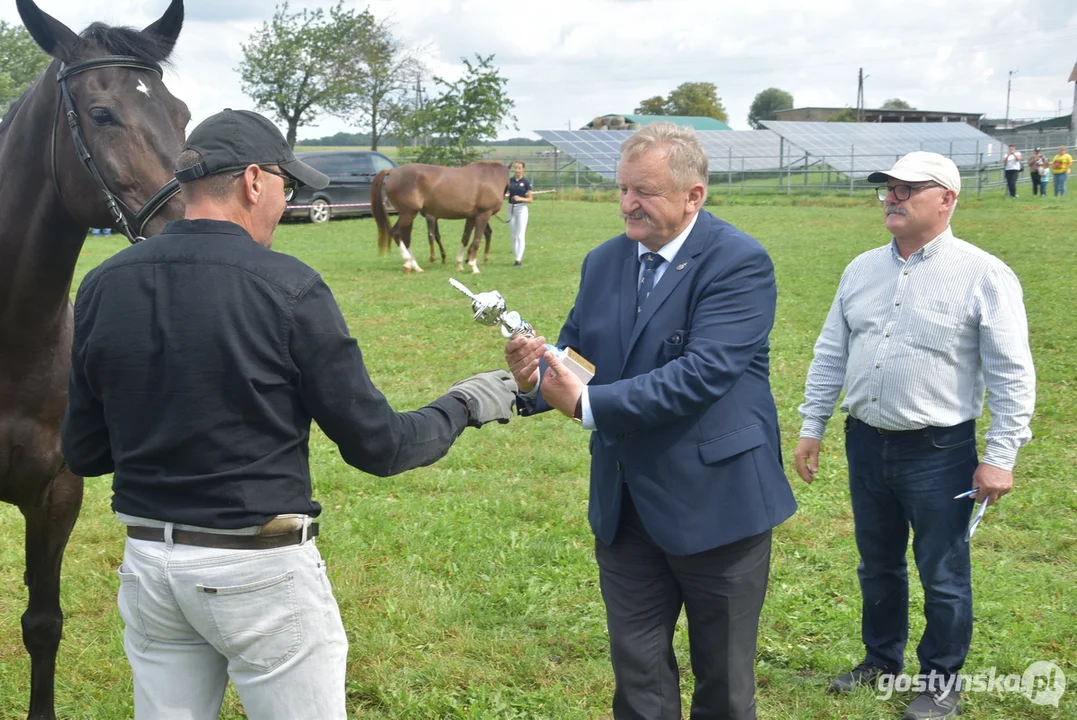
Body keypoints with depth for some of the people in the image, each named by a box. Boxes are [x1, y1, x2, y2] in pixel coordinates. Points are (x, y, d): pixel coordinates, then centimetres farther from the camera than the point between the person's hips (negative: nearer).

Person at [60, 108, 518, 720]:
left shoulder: (102, 287, -1)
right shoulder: (288, 288, -15)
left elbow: (84, 453, 5)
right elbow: (377, 446, -11)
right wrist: (464, 406, 6)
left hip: (147, 563, 5)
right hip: (262, 572, -5)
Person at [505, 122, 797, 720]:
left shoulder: (738, 263, -16)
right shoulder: (603, 262, 5)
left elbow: (703, 374, -27)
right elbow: (574, 355, 3)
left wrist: (587, 404, -30)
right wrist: (534, 377, -21)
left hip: (716, 503, -5)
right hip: (624, 507, 5)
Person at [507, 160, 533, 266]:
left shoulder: (526, 182, -4)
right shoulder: (509, 181, 4)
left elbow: (531, 199, -4)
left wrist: (520, 198, -20)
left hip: (521, 209, -4)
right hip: (511, 208, 4)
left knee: (520, 236, -5)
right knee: (514, 236, 8)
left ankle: (519, 259, -5)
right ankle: (517, 256, 15)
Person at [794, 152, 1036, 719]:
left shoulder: (983, 275, -10)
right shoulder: (862, 269, 6)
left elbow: (1010, 374, -11)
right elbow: (830, 354, 12)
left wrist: (1000, 456, -13)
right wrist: (811, 427, 10)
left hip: (939, 452, -5)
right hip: (866, 443, 5)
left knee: (943, 576, 7)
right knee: (877, 565, 19)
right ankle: (881, 658, 38)